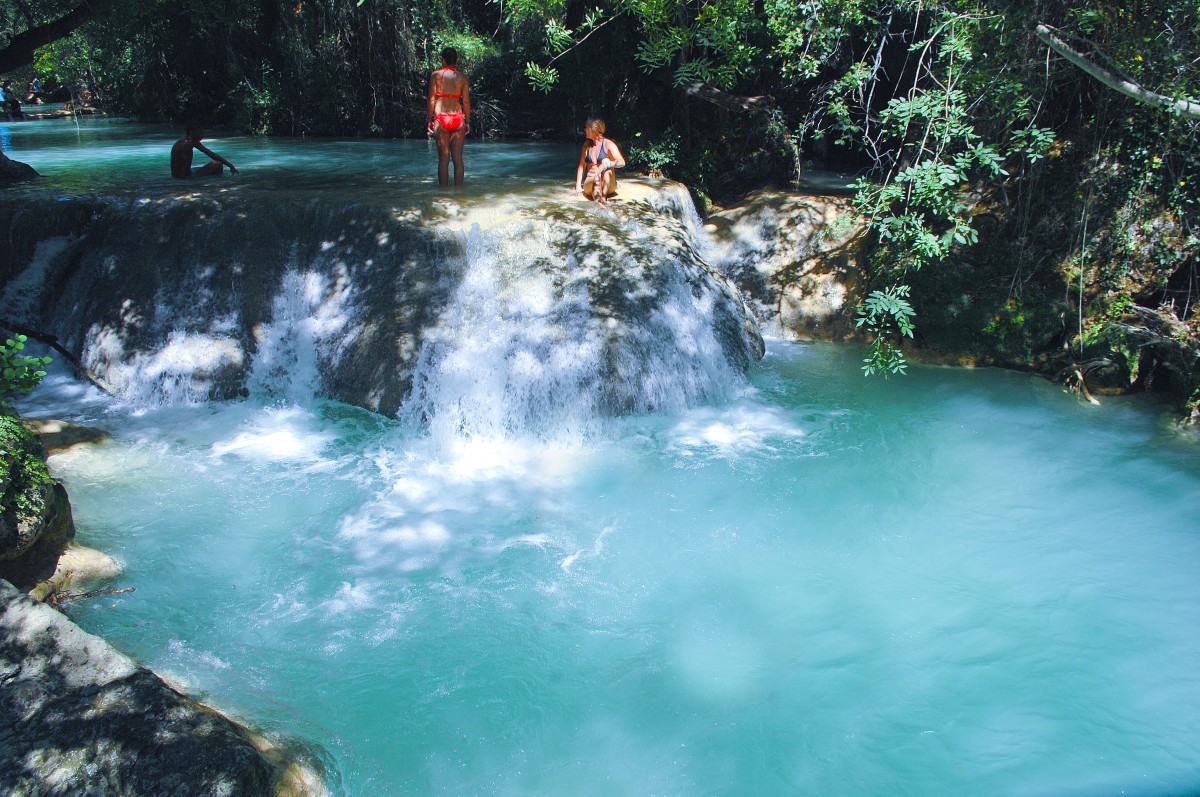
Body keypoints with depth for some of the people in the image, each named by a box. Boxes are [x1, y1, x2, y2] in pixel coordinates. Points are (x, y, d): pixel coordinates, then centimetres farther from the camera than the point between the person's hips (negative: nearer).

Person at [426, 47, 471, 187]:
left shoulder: (436, 75, -1)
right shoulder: (462, 77, 4)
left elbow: (432, 99, -2)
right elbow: (466, 101, 3)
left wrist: (430, 119, 5)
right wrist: (467, 121, 12)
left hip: (441, 118, -1)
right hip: (458, 118, 2)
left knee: (443, 158, 1)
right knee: (458, 158, 4)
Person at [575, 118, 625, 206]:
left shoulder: (608, 144, -2)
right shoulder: (587, 145, 14)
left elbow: (622, 162, -16)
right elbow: (582, 166, 16)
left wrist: (606, 164, -35)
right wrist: (578, 186, 3)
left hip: (608, 185, -3)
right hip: (589, 183, 3)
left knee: (606, 161, -30)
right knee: (596, 179, -33)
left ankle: (603, 197, -47)